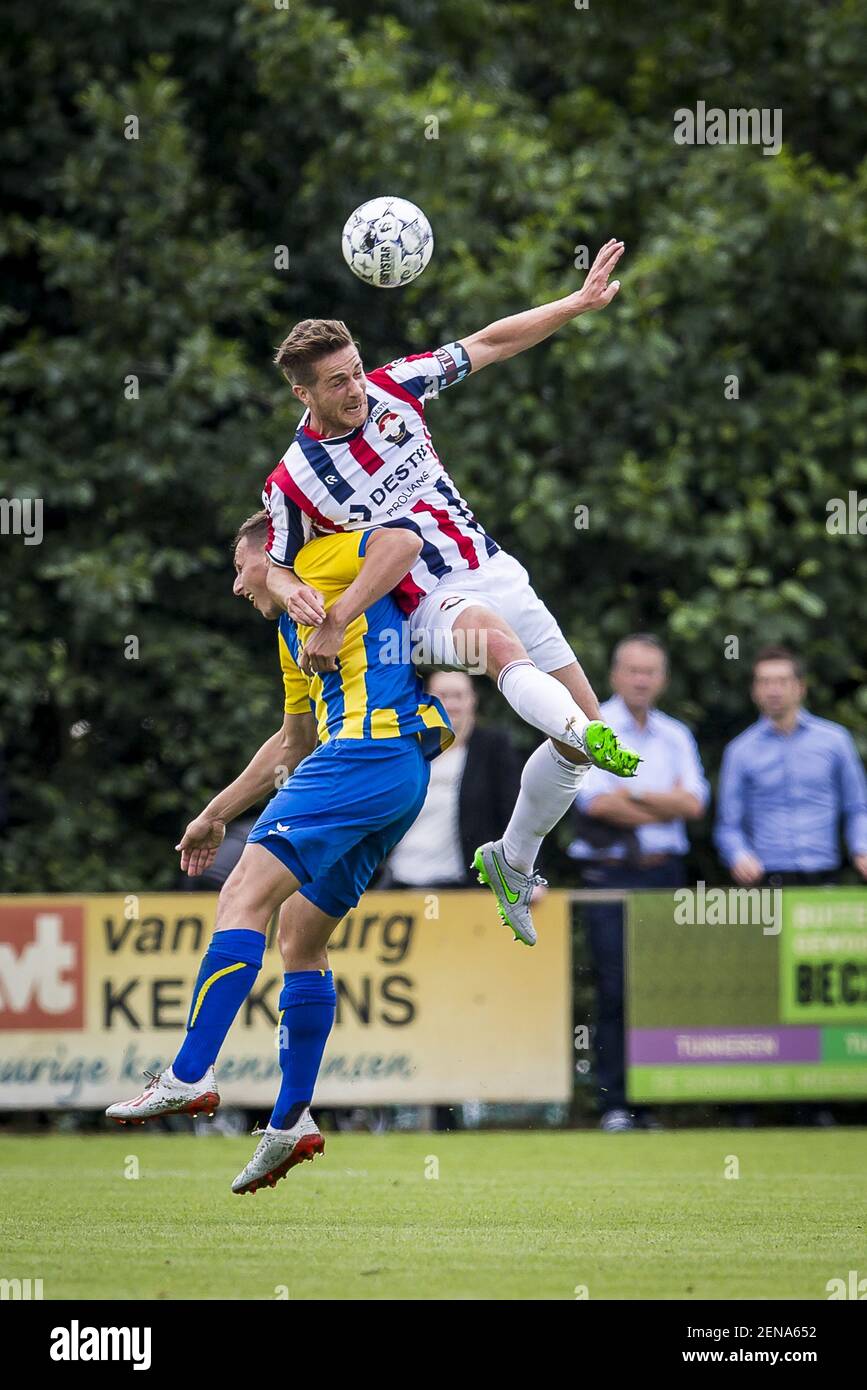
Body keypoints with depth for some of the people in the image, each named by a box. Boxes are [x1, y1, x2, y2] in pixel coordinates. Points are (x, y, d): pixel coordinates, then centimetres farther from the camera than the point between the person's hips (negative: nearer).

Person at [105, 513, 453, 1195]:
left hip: (366, 750, -10)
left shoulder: (317, 558, 6)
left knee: (245, 896, -13)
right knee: (300, 933, 13)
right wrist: (217, 812, 42)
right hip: (403, 778, 10)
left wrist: (334, 618, -19)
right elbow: (293, 744, 40)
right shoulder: (291, 628, 32)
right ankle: (292, 1120, 10)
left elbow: (403, 543, -14)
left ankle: (191, 1076, -20)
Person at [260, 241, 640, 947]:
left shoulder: (393, 388, -1)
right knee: (496, 638, -41)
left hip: (494, 569, 5)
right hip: (433, 604, -5)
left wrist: (581, 301, 2)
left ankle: (512, 862, 19)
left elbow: (490, 344, 6)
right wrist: (294, 594, -22)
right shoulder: (293, 481, -11)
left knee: (579, 728, 0)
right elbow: (267, 564, 1)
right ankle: (588, 733, -68)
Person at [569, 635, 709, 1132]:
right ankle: (615, 1104, -6)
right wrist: (669, 804, -4)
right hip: (610, 874, -4)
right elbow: (595, 801, -12)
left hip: (666, 872, 4)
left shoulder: (675, 735, 14)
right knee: (615, 990, -7)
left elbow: (695, 802, 1)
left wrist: (634, 796, -10)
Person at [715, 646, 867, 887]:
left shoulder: (835, 739, 8)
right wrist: (739, 856, -14)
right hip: (766, 881, -1)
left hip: (822, 877, 1)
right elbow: (729, 825, 6)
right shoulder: (741, 751, 6)